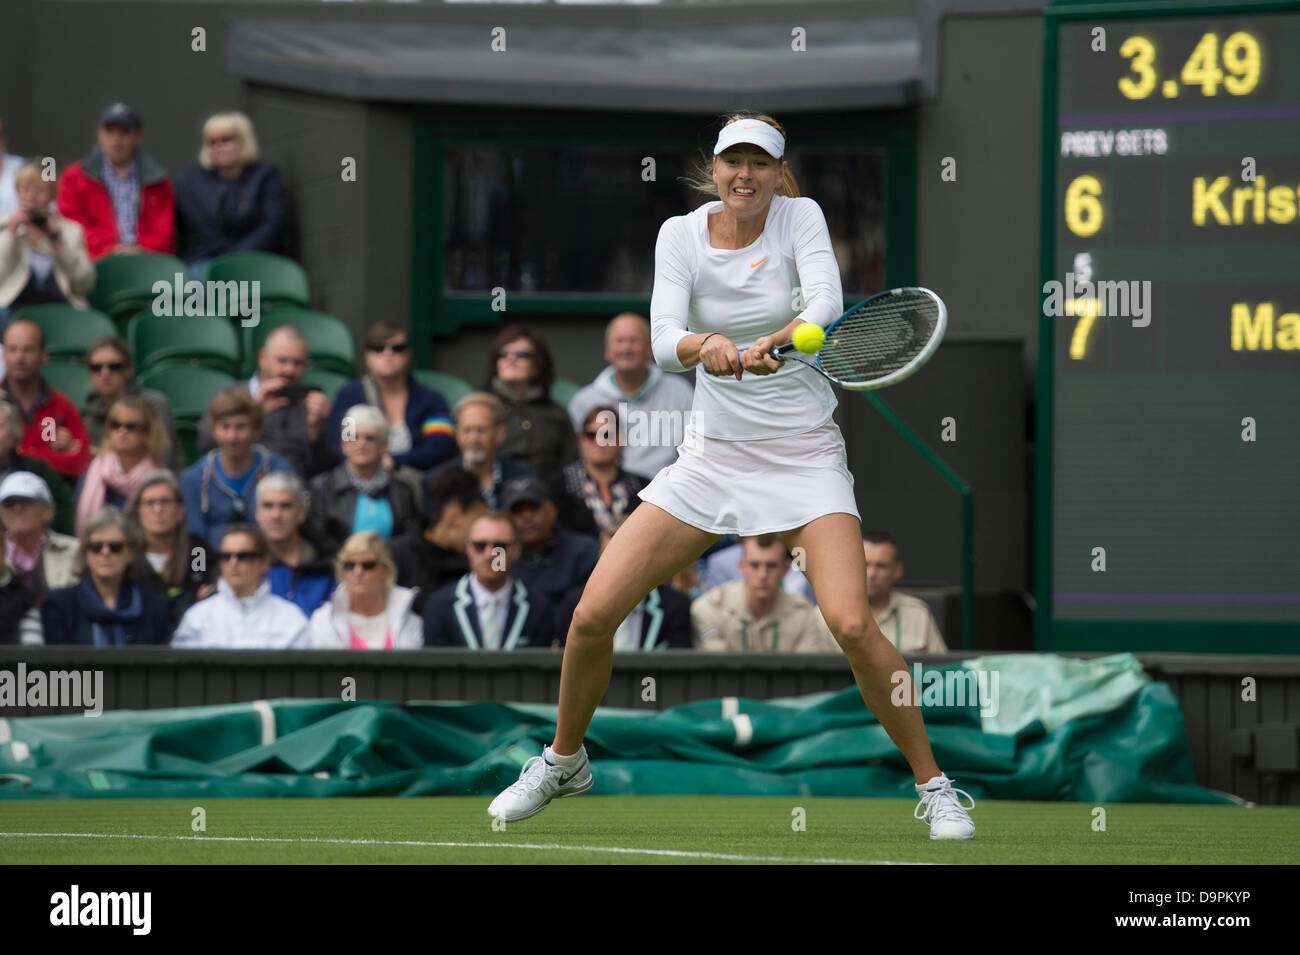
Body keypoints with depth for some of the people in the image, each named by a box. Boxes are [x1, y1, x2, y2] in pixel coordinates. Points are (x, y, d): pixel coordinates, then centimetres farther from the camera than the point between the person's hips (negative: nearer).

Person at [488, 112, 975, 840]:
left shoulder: (800, 218, -8)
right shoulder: (681, 234, -2)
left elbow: (826, 303, -25)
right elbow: (664, 341, -16)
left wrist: (772, 344, -46)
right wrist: (704, 347, -39)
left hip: (804, 457, -3)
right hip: (712, 454, 3)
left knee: (852, 624, -23)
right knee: (592, 615, -4)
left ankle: (934, 786, -7)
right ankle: (565, 762, 22)